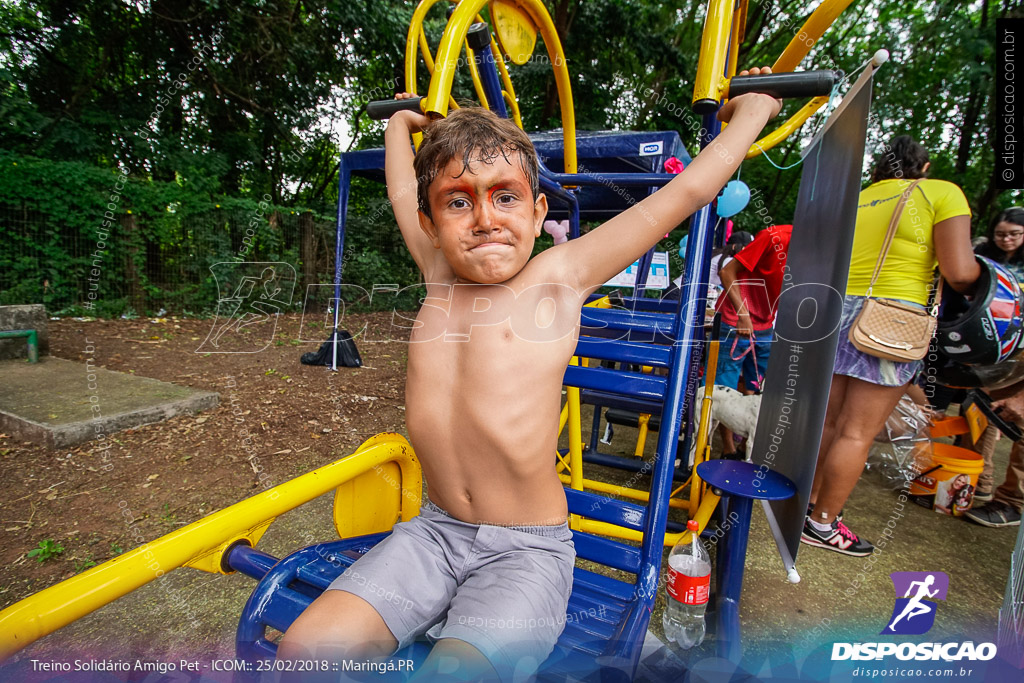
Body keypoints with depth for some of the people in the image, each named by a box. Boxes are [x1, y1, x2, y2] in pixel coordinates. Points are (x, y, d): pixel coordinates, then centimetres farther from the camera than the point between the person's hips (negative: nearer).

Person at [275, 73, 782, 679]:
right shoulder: (438, 273, 1)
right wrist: (402, 122, 38)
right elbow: (401, 188, 21)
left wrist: (751, 111, 12)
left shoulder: (558, 277, -10)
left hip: (527, 549, -3)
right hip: (435, 532, 4)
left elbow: (687, 192, -2)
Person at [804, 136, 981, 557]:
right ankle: (821, 525, 9)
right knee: (858, 433, 1)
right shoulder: (942, 193, 3)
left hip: (837, 310, 5)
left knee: (829, 421, 13)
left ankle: (810, 505, 24)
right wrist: (977, 280, 13)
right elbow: (960, 273, -7)